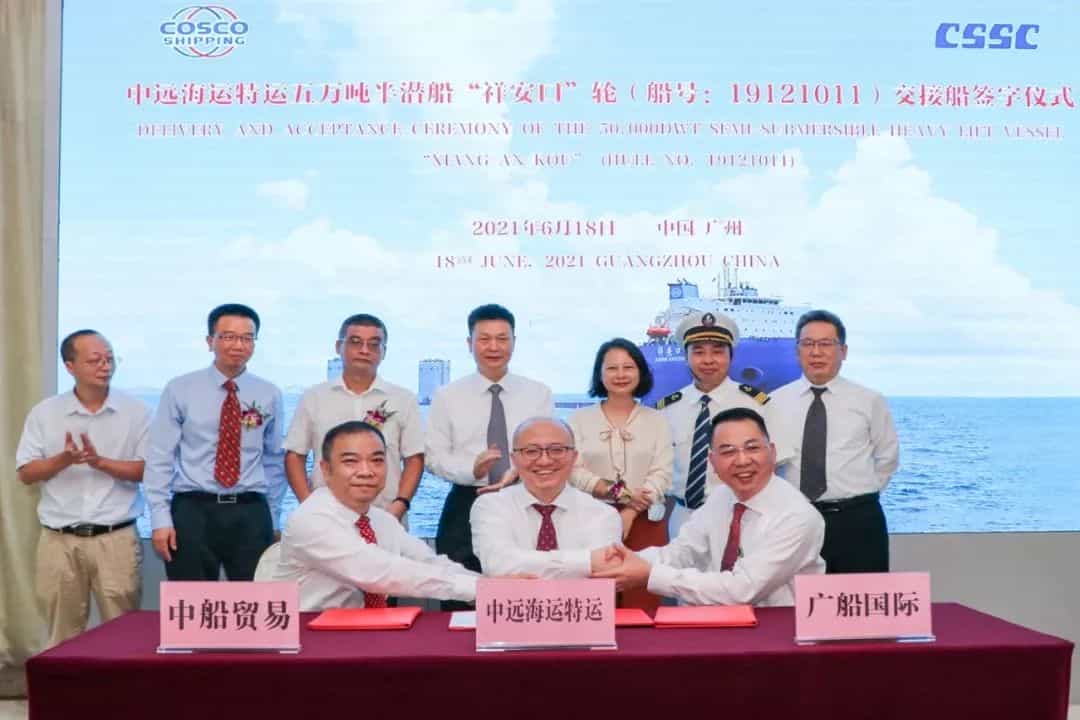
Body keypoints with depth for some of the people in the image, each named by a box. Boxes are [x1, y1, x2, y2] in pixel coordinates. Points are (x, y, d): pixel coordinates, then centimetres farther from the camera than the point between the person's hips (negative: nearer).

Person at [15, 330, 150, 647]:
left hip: (116, 538, -1)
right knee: (63, 631, 11)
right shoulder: (44, 413, 5)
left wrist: (100, 462, -15)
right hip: (58, 539, 2)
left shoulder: (136, 411, 1)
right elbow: (25, 473, 4)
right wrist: (63, 459, -14)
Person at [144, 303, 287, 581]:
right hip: (193, 511, -1)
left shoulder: (269, 395, 6)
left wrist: (272, 519, 11)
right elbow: (160, 459, -1)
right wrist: (161, 519, -7)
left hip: (250, 513, 2)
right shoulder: (179, 390, 0)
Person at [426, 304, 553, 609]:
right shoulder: (447, 396, 5)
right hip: (466, 507, 0)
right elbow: (435, 456, 2)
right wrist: (472, 469, -18)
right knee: (461, 601, 4)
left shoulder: (540, 394, 7)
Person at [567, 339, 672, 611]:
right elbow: (573, 471, -2)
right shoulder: (580, 418, 8)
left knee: (642, 606, -3)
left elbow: (662, 474, 0)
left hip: (644, 522, 1)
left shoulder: (656, 420, 10)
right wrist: (619, 493, -14)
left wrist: (629, 513, -13)